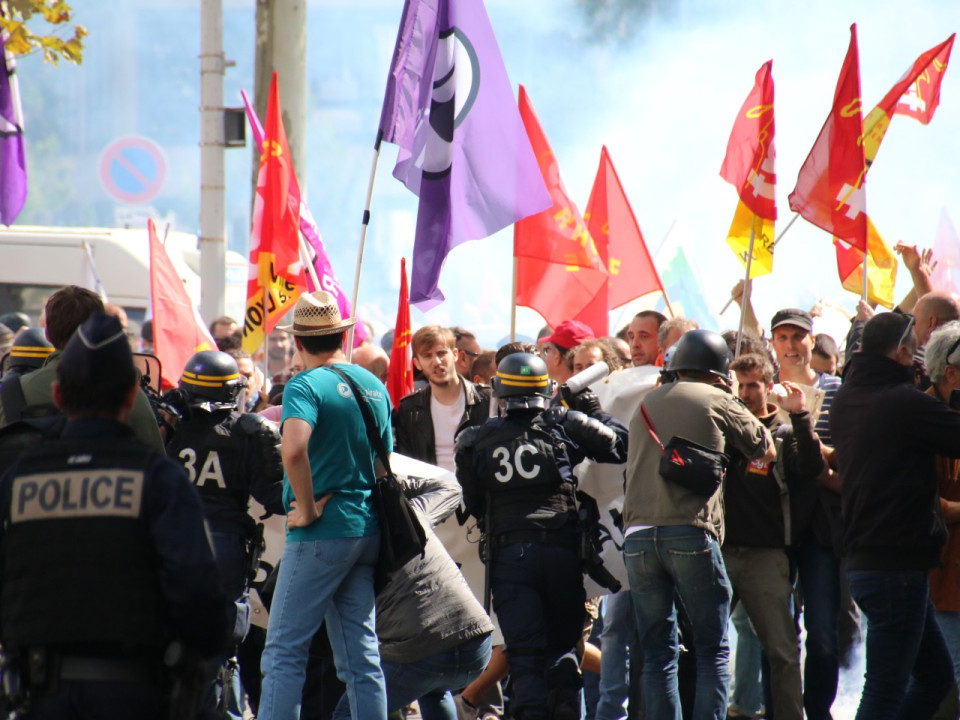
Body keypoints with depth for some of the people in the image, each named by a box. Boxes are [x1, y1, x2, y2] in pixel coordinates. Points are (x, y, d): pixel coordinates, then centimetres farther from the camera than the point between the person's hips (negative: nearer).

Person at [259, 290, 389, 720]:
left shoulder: (306, 385, -12)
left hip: (322, 534, -7)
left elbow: (294, 449, -29)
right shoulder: (374, 386, 11)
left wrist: (308, 508, -18)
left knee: (285, 651, -4)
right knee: (361, 656, 9)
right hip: (367, 530, 7)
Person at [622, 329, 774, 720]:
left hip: (637, 534, 4)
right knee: (712, 649, 1)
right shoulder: (716, 401, 6)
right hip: (690, 532, -4)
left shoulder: (646, 405, 20)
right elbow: (762, 446, 19)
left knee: (657, 651, 7)